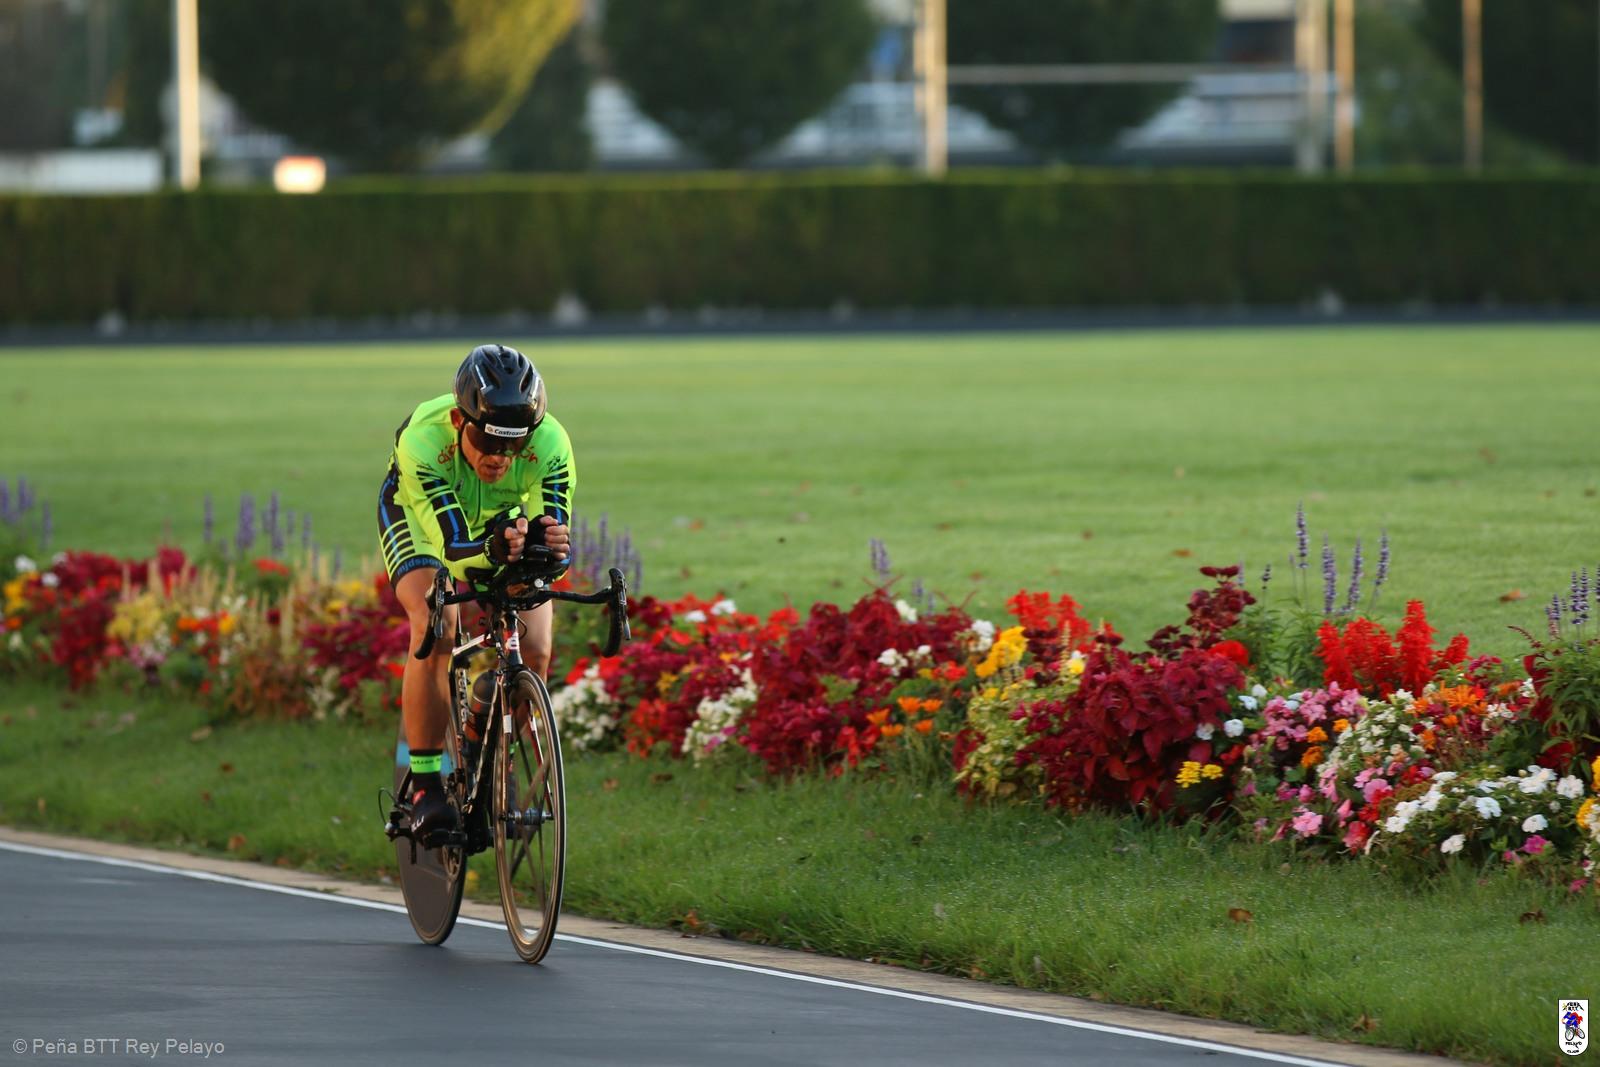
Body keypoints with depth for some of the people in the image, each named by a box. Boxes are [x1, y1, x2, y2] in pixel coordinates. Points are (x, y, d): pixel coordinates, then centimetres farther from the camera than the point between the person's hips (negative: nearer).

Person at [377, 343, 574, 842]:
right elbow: (452, 546, -46)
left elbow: (557, 553, -39)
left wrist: (551, 546, -63)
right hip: (421, 515, -2)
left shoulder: (550, 445, -35)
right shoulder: (423, 439, -41)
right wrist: (493, 549, -68)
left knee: (534, 649, -16)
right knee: (436, 631, -28)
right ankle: (425, 785, -17)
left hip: (503, 519, 2)